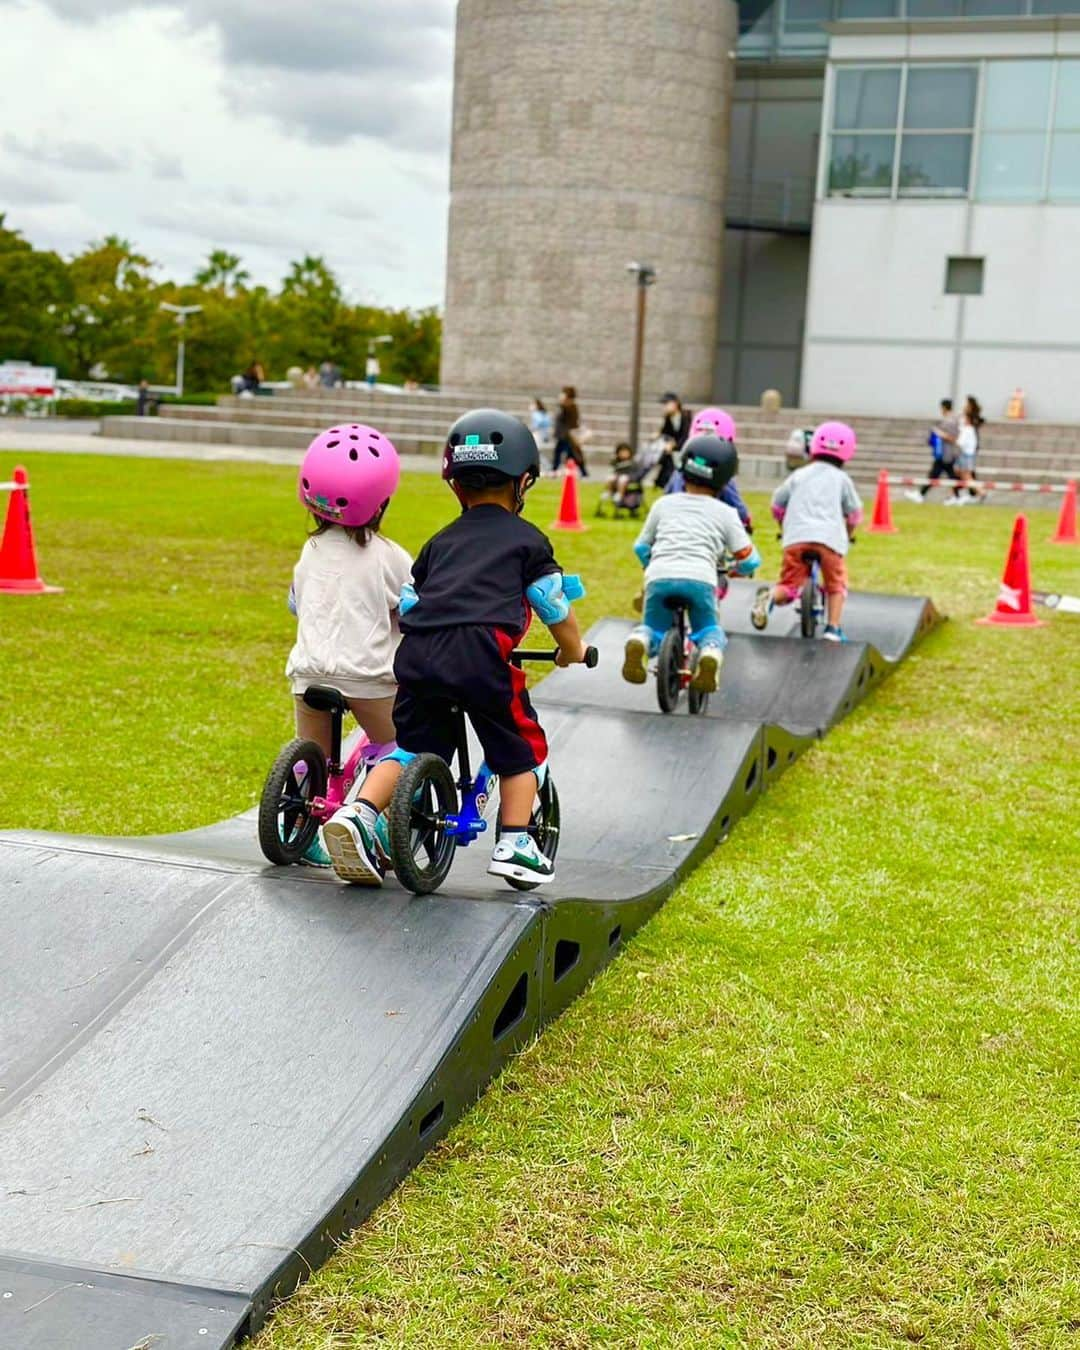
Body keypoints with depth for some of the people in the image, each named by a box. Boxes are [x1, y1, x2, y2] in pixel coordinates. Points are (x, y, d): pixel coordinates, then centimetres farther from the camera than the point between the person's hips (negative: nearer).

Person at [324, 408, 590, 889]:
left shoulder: (441, 541, 27)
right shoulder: (527, 540, 16)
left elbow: (405, 603, 26)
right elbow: (557, 611, 21)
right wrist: (573, 650, 39)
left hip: (417, 652, 4)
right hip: (482, 653, -4)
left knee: (413, 746, 18)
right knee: (521, 749, 15)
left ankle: (360, 812, 0)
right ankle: (514, 844, 10)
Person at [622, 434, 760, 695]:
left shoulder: (663, 504, 23)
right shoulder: (725, 513, 16)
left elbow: (641, 548, 29)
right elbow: (748, 560, 15)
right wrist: (738, 570, 38)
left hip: (659, 577, 1)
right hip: (699, 578, -1)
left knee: (652, 629, 23)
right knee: (711, 631, 22)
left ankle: (637, 643, -14)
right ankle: (709, 655, -14)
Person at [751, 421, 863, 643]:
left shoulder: (799, 475, 22)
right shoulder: (841, 478, 19)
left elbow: (777, 505, 24)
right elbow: (854, 514, 22)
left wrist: (786, 528, 42)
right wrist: (847, 535, 42)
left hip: (796, 538, 1)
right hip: (829, 538, -1)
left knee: (789, 585, 6)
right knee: (836, 586, 16)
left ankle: (770, 596, -26)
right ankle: (833, 629, 2)